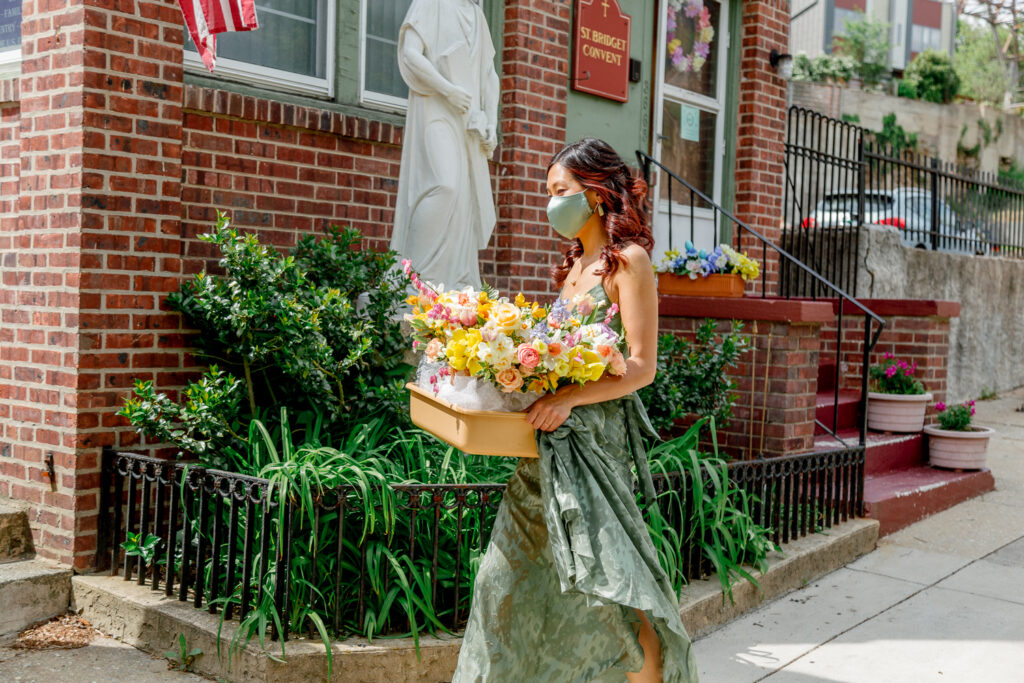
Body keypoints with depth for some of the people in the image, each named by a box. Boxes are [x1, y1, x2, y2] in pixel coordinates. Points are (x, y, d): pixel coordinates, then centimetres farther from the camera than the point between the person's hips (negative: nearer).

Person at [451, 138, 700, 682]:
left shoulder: (627, 260, -7)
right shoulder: (574, 264, 17)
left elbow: (641, 367, -14)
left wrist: (567, 399, -23)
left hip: (592, 439, -8)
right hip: (549, 441, 8)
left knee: (609, 586, -11)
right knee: (513, 580, 12)